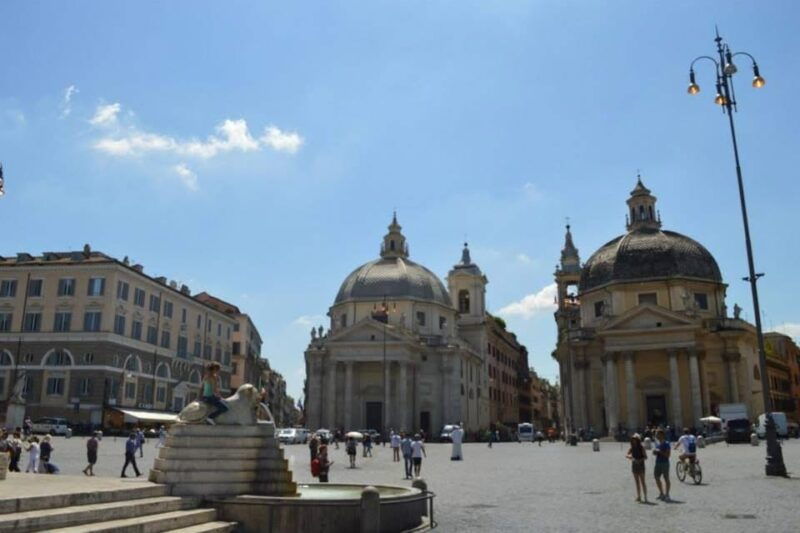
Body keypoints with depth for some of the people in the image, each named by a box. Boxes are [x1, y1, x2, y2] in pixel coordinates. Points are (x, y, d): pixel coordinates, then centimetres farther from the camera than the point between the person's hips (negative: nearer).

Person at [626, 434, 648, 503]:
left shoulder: (641, 447, -8)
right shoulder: (631, 448, 4)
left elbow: (645, 457, -12)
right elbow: (626, 454, -5)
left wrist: (640, 460, -29)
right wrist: (629, 456, -27)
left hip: (640, 465, -4)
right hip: (634, 465, 4)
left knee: (642, 482, -6)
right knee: (637, 482, 9)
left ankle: (645, 497, -3)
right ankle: (639, 496, 16)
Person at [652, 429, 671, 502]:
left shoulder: (666, 444, -12)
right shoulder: (657, 443, 11)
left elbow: (668, 455, -17)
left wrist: (660, 452, -24)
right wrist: (655, 452, 0)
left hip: (665, 463, -8)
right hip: (658, 463, 8)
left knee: (666, 479, 0)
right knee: (657, 477, 11)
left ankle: (667, 495, 7)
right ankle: (661, 493, 24)